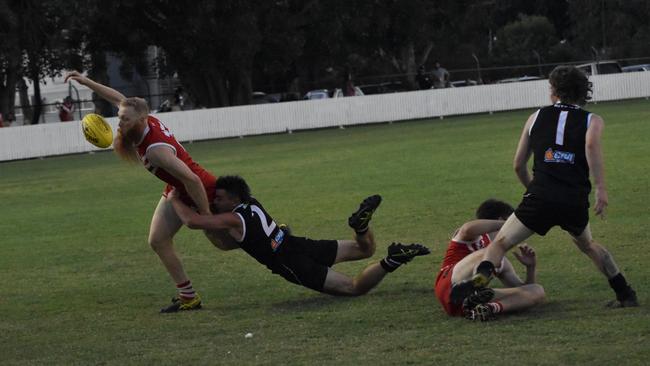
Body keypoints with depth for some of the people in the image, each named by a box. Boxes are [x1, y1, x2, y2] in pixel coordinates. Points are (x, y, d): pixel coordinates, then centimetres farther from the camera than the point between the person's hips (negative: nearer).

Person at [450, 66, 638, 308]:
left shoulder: (537, 117, 19)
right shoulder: (592, 120, 14)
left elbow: (518, 165, 22)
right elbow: (592, 145, -11)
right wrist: (600, 188, -13)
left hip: (540, 197, -2)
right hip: (576, 202, 2)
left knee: (500, 244, 2)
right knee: (587, 245, 30)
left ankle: (481, 276, -29)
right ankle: (625, 294, 28)